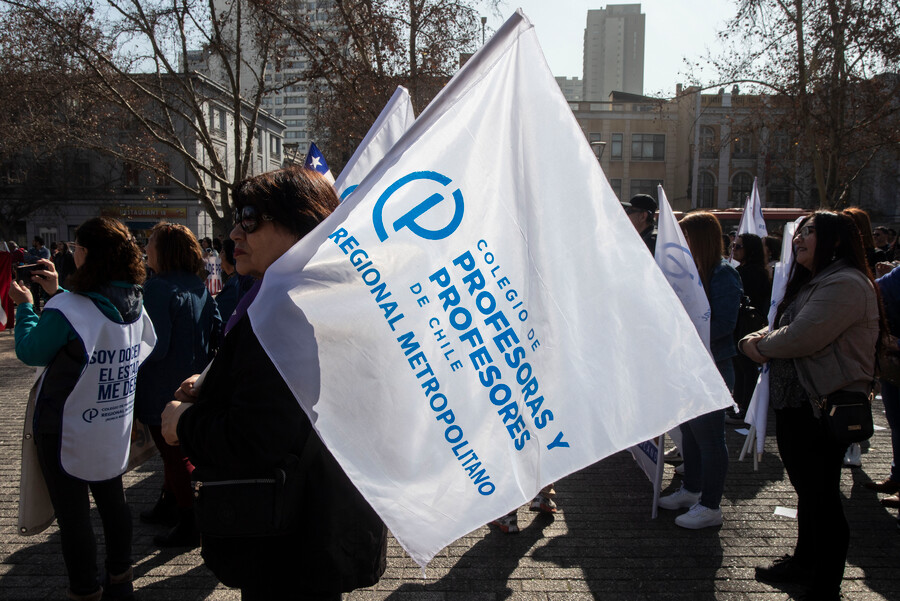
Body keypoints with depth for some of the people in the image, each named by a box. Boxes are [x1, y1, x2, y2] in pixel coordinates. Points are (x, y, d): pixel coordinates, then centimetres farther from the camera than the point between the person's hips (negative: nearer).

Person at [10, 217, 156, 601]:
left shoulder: (67, 309, -24)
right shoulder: (134, 306, -4)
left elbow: (30, 352, -9)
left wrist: (24, 306, 4)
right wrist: (57, 293, 14)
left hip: (67, 434, -6)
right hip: (115, 431, 6)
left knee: (73, 515, 8)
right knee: (113, 503, 19)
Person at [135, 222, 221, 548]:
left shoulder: (157, 288, -21)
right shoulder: (199, 285, 4)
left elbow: (154, 346, -24)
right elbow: (217, 329, 7)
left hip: (164, 391, -8)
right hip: (193, 384, 8)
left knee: (175, 456, 4)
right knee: (177, 450, 23)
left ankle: (191, 526, 15)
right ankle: (169, 506, 39)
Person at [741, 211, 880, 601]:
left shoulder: (846, 284, -18)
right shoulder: (810, 283, 18)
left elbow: (800, 338, -26)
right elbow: (780, 329, 19)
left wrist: (762, 345, -7)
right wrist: (755, 340, -4)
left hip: (825, 407, -10)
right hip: (795, 404, 10)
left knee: (821, 496, -1)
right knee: (806, 489, 21)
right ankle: (805, 562, 37)